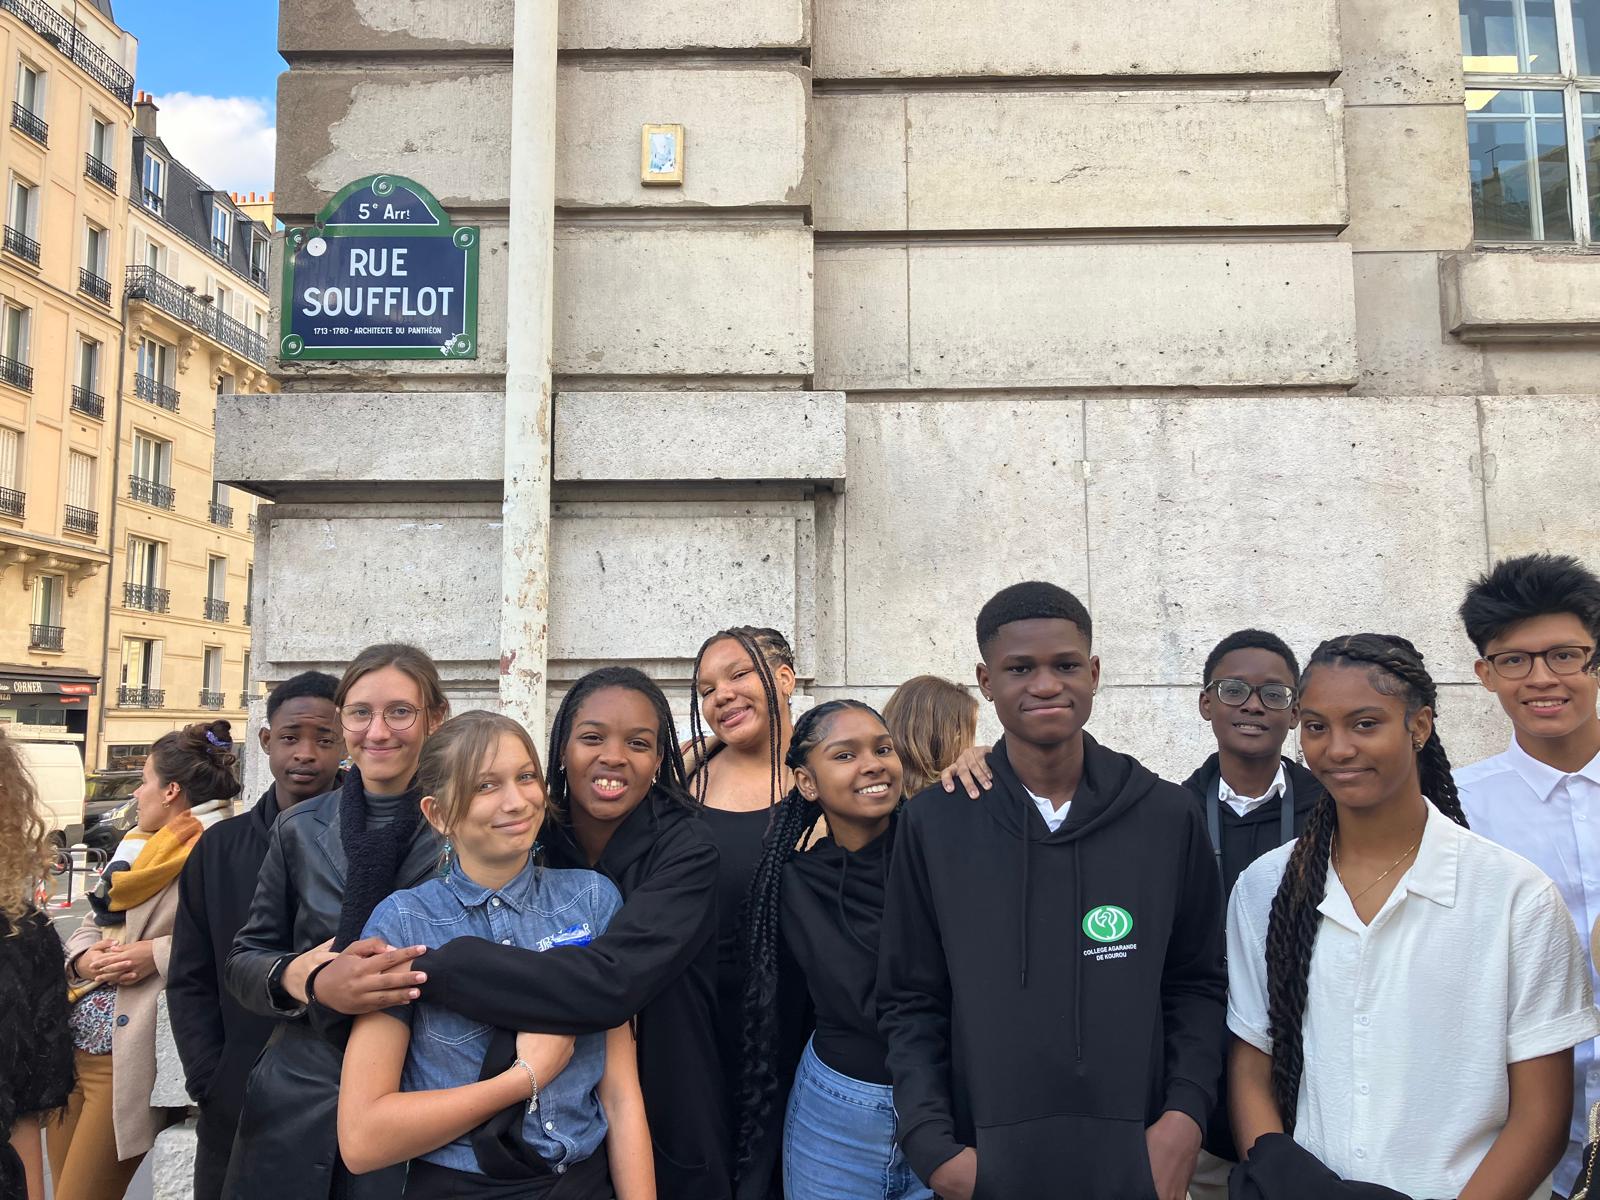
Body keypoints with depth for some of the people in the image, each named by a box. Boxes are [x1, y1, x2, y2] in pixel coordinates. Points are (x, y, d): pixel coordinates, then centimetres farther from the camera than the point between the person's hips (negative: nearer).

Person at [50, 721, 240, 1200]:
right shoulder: (142, 845, 16)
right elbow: (95, 919, 19)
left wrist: (159, 954, -24)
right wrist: (82, 958, -2)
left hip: (127, 1057, -9)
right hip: (70, 1046, 9)